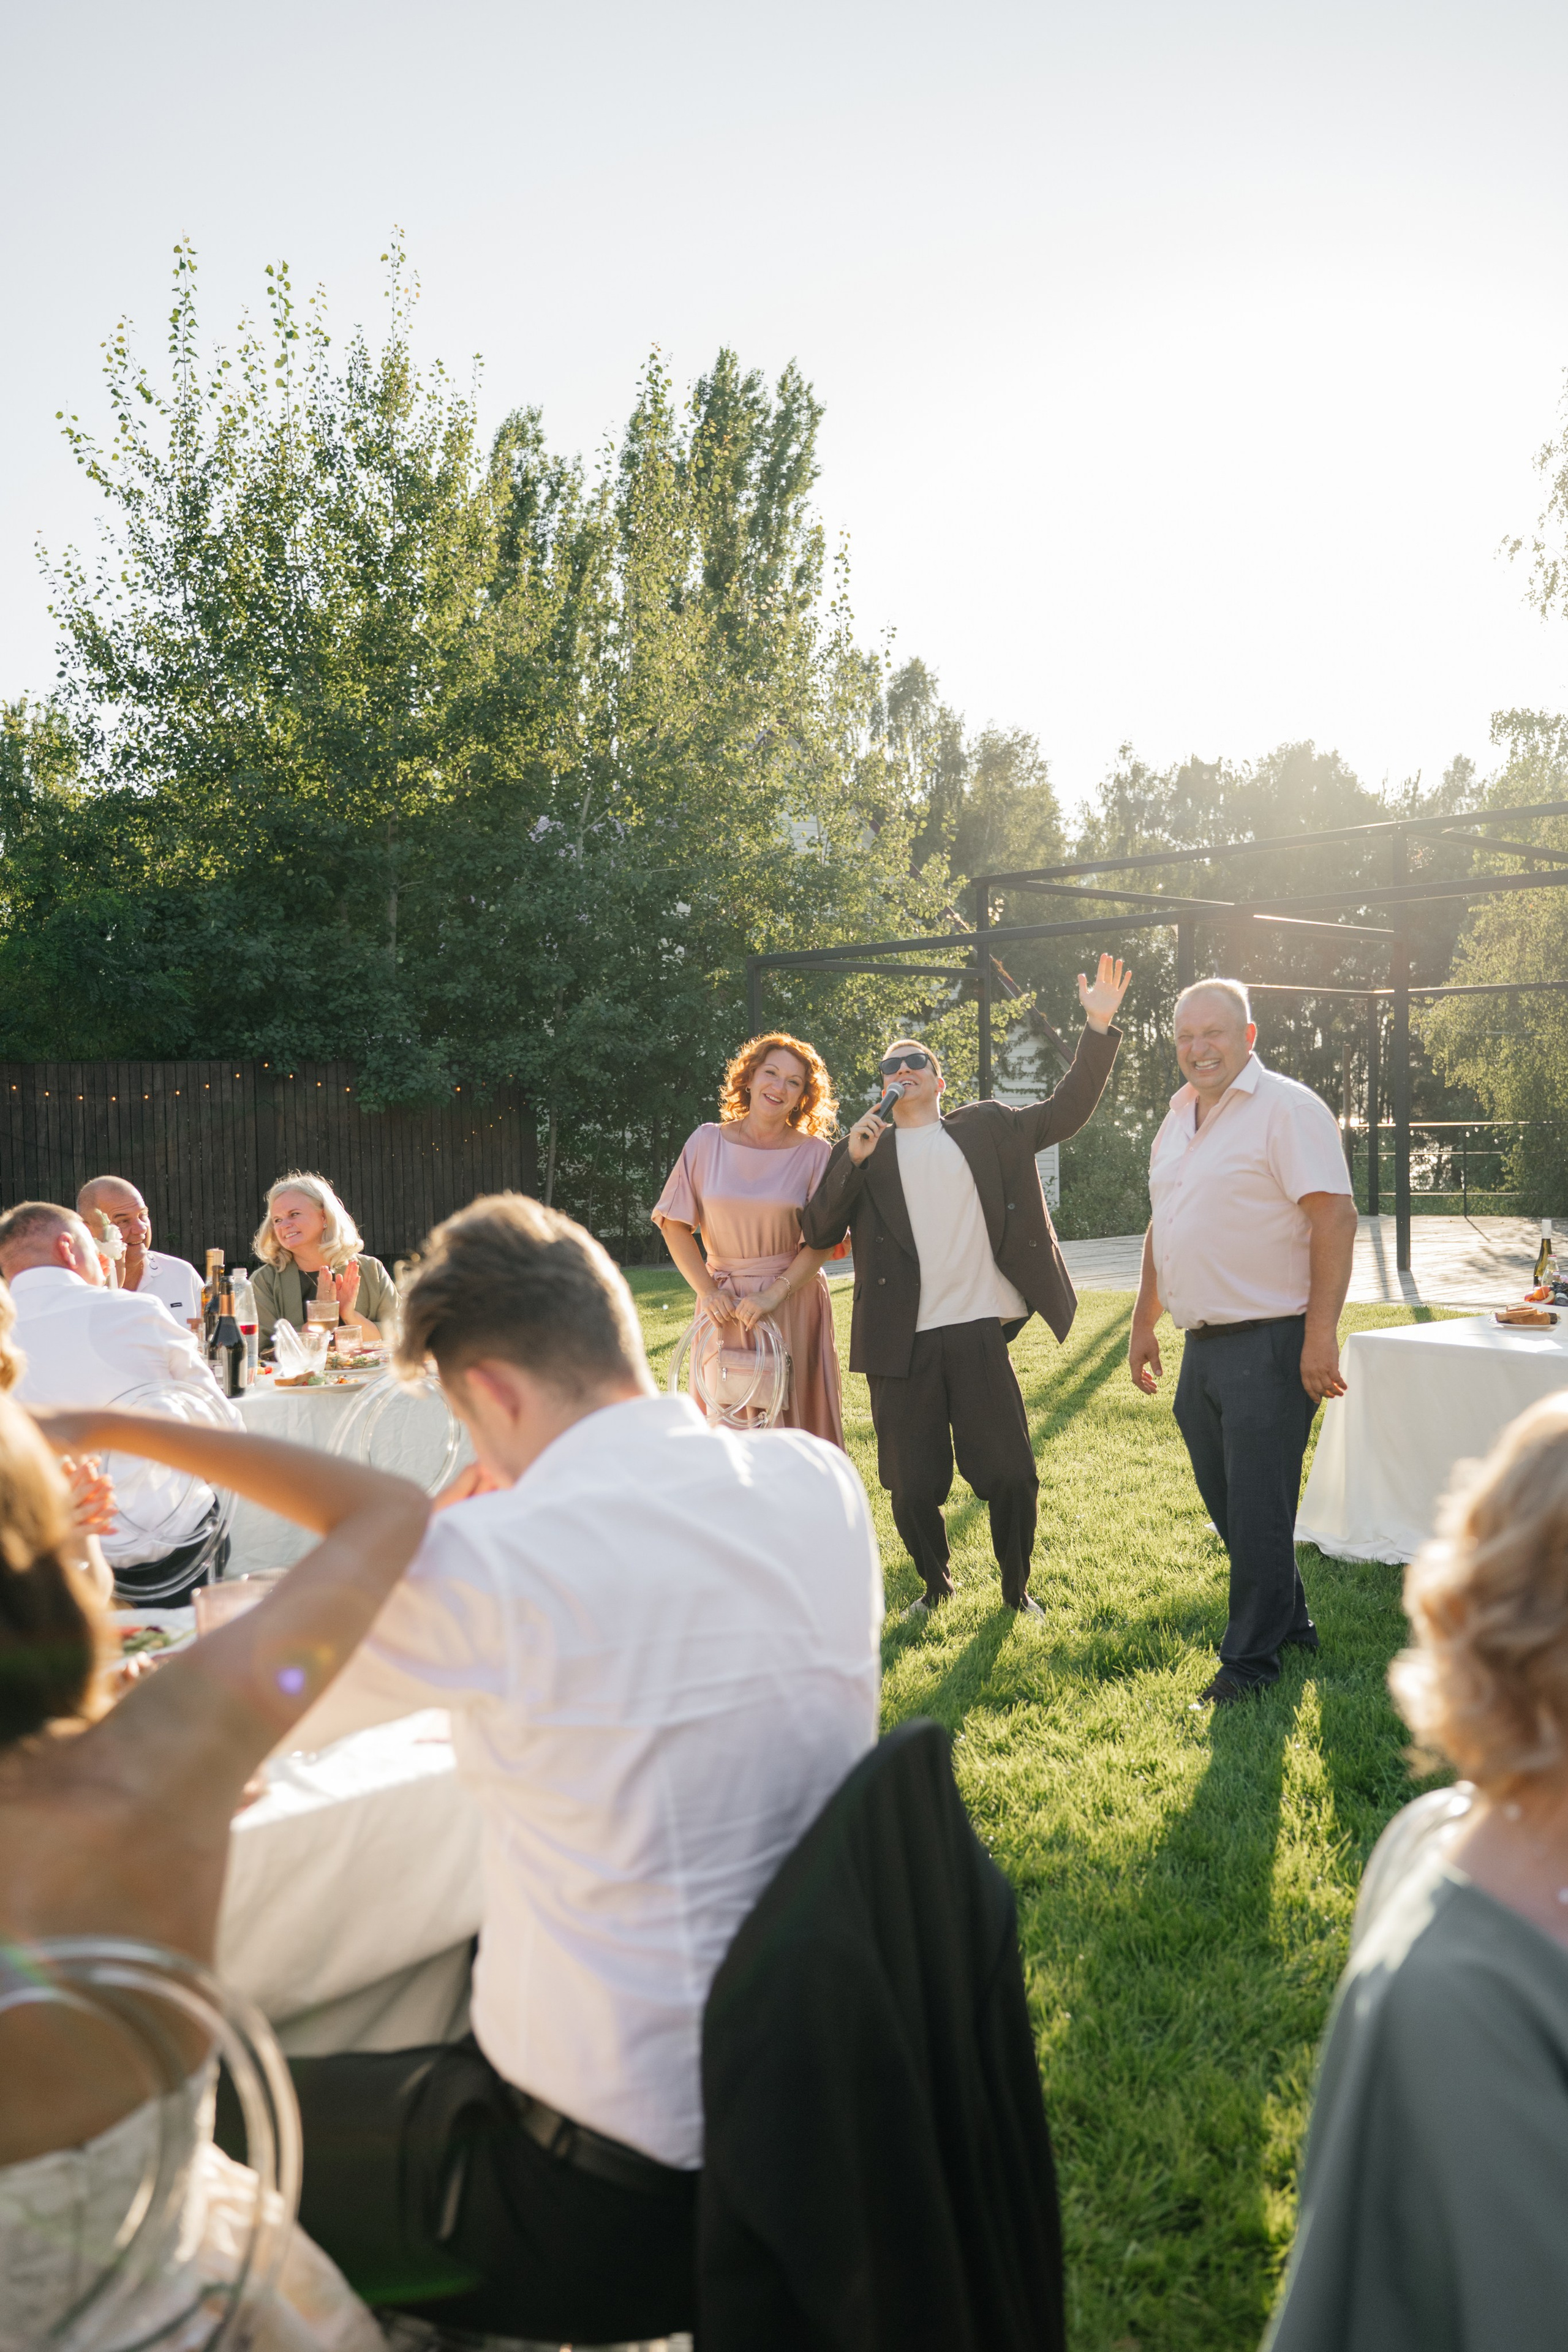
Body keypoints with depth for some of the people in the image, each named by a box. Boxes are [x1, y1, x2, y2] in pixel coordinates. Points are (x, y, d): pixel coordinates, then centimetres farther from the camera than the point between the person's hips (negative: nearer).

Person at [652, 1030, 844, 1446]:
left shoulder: (815, 1153, -2)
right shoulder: (707, 1142, 1)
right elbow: (674, 1224, 2)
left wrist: (774, 1294, -16)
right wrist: (707, 1291, -7)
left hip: (793, 1299, -1)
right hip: (725, 1302, 1)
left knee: (790, 1415, 2)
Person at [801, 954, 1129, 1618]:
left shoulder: (987, 1128, 12)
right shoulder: (862, 1152, 10)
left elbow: (1065, 1111, 10)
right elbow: (818, 1233, 2)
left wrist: (1098, 1028, 0)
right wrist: (852, 1159, -12)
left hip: (979, 1332, 0)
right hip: (901, 1345, 0)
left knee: (1010, 1474, 3)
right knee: (912, 1487, 7)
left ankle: (1017, 1587, 26)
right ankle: (935, 1584, 32)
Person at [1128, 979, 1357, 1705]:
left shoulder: (1287, 1108, -11)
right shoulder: (1178, 1119, 14)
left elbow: (1335, 1217, -17)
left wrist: (1321, 1333, -21)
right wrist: (1143, 1324, 20)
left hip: (1269, 1345, -8)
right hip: (1202, 1347, 8)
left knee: (1258, 1511, 0)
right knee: (1227, 1507, 16)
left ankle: (1252, 1660, 14)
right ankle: (1291, 1626, 33)